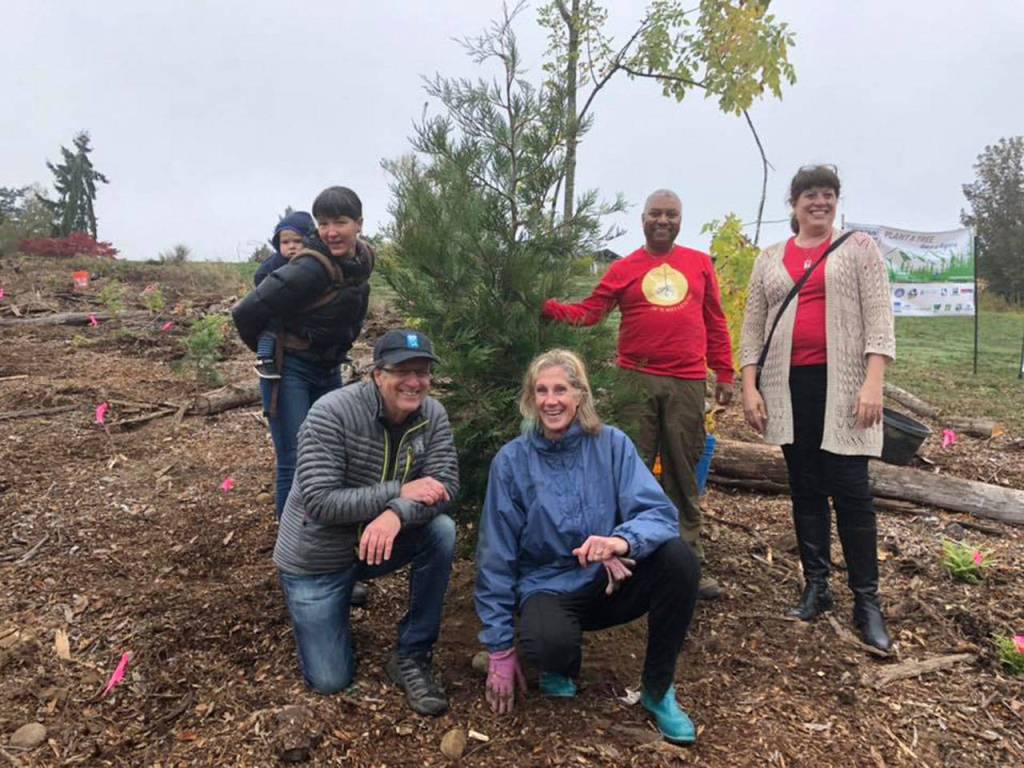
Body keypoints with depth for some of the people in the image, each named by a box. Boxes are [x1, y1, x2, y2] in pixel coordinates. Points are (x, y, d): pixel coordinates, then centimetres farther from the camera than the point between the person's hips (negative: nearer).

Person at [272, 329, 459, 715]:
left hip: (379, 541, 4)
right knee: (331, 680, -3)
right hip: (317, 557, -3)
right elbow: (320, 502, -29)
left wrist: (397, 514, -39)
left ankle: (412, 657, -9)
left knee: (441, 531, -26)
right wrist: (399, 491, -33)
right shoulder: (332, 412, -24)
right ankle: (319, 613, 30)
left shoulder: (432, 415, -11)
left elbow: (445, 484, -20)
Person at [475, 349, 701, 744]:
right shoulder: (511, 461, -9)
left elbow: (660, 512, -17)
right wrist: (500, 649, -5)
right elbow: (497, 558, -6)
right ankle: (559, 666, 6)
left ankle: (658, 690, -5)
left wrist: (622, 540, -41)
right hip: (548, 586, -2)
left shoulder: (612, 444, -7)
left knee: (679, 557, -26)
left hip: (611, 580, 2)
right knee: (551, 642, -36)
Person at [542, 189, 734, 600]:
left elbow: (715, 322, 14)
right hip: (637, 380, -1)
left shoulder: (700, 264, 12)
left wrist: (724, 372, 11)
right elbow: (588, 312, 2)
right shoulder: (624, 269, 7)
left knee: (684, 475, 8)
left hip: (687, 384, 2)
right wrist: (546, 307, -13)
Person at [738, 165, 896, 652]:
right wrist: (749, 387, 0)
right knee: (806, 489, 8)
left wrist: (873, 383, -13)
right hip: (788, 385, 3)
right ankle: (815, 586, 19)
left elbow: (878, 318, -2)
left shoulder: (859, 248, 6)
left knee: (851, 489, -4)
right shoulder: (770, 259, 13)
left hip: (843, 383, -2)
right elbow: (753, 328, 10)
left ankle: (866, 601, 6)